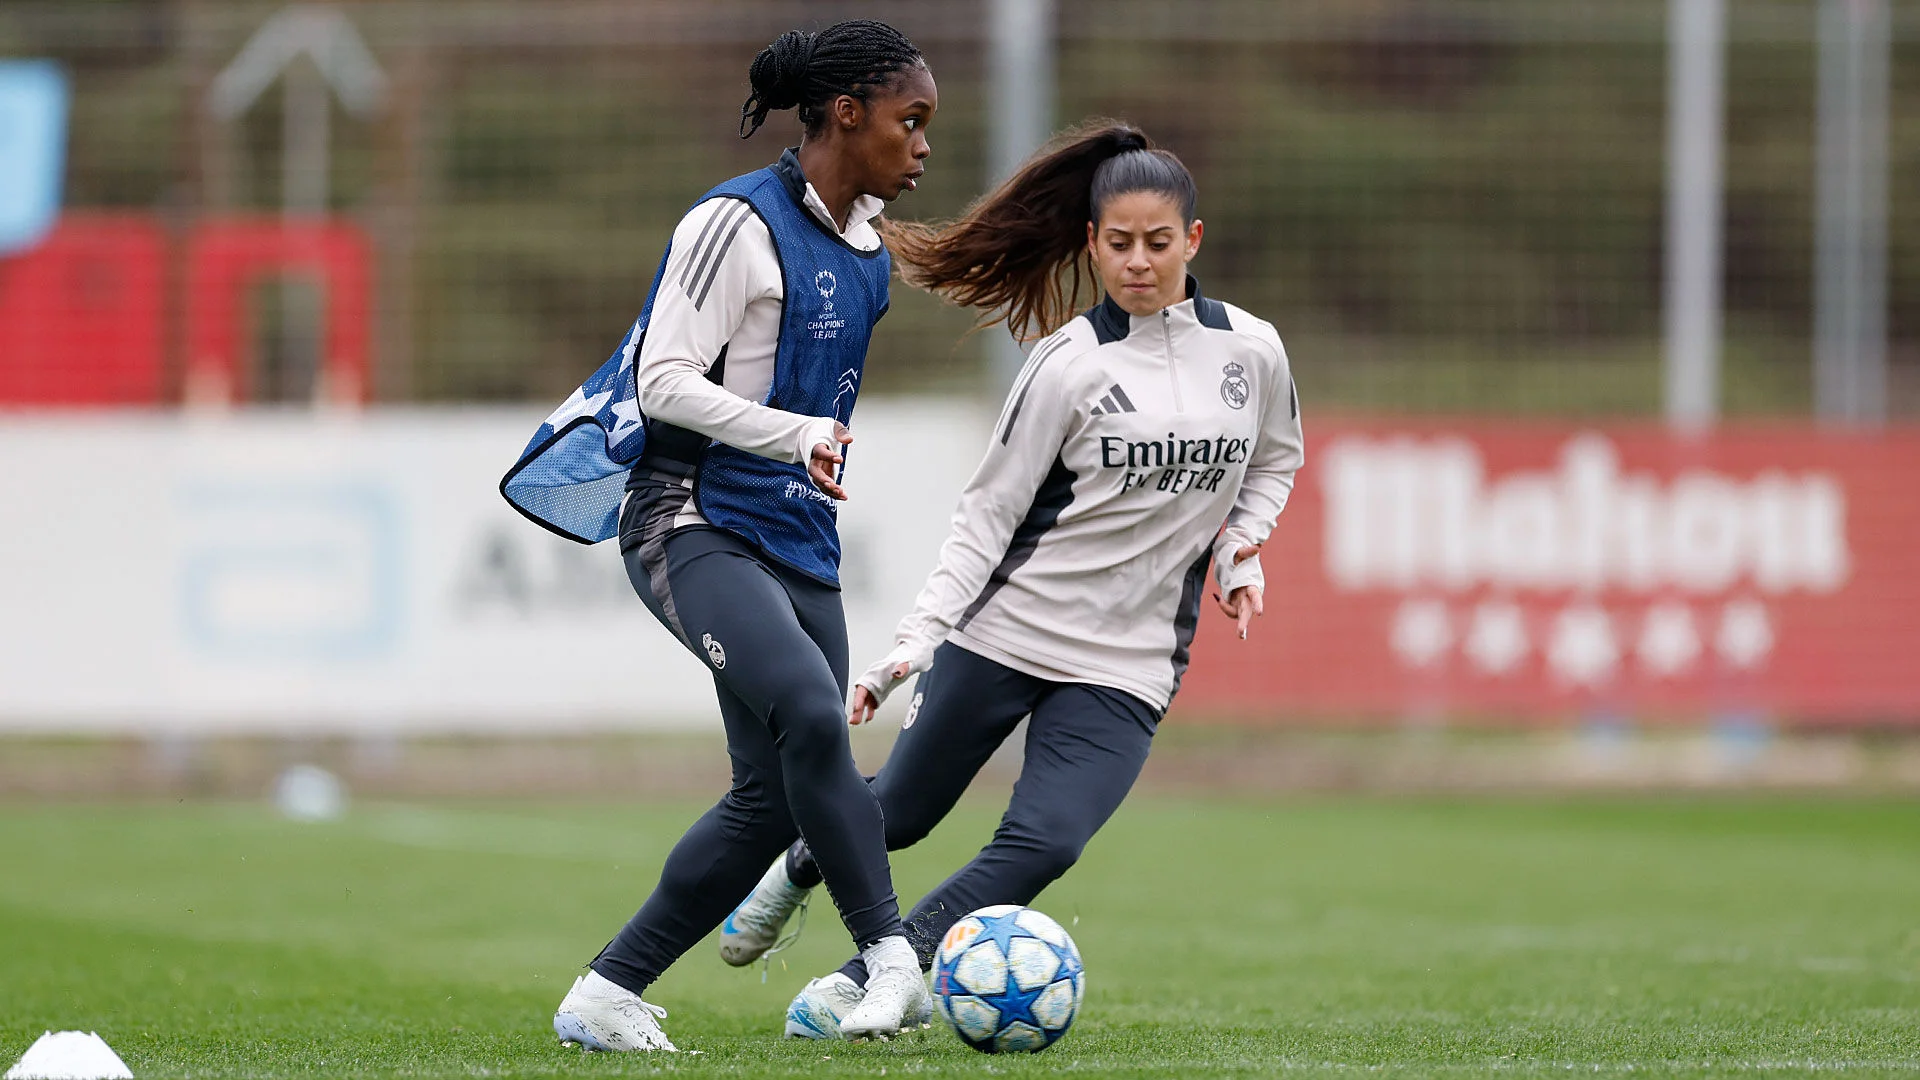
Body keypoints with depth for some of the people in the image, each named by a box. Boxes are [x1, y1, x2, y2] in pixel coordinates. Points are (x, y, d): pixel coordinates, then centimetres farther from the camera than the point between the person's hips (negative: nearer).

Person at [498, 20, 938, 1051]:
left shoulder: (866, 250, 13)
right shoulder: (739, 224, -12)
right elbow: (665, 380, -18)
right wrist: (799, 435, -26)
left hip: (797, 543, 9)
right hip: (692, 527, -9)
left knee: (774, 798, 3)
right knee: (809, 712, -29)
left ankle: (605, 995, 12)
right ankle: (892, 960, -28)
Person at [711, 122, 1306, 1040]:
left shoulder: (1252, 351, 1)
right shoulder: (1072, 362, -8)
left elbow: (1275, 461, 22)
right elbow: (989, 510, -6)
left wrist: (1239, 544, 3)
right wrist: (916, 641, -15)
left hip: (1126, 669, 2)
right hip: (1008, 628, -1)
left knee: (1041, 846, -19)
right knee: (900, 814, 11)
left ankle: (852, 992, -10)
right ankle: (796, 869, 46)